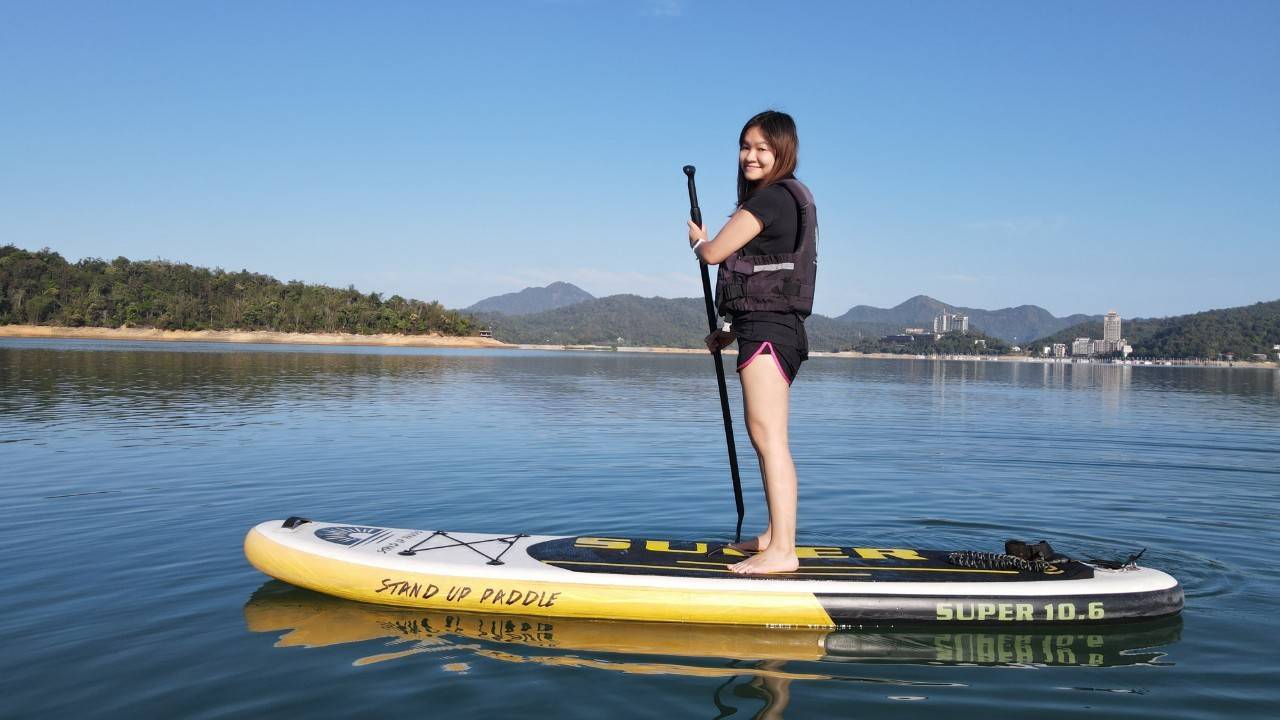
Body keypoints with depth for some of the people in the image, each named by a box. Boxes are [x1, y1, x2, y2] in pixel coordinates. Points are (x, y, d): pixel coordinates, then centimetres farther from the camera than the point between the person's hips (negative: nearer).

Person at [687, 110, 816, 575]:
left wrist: (696, 236, 13)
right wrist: (732, 332, 24)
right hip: (778, 328, 11)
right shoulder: (789, 199, 21)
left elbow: (712, 253, -10)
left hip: (767, 329, -11)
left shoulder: (770, 198, -11)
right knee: (766, 437, 18)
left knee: (767, 435, -15)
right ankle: (775, 534, 29)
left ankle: (781, 551, -16)